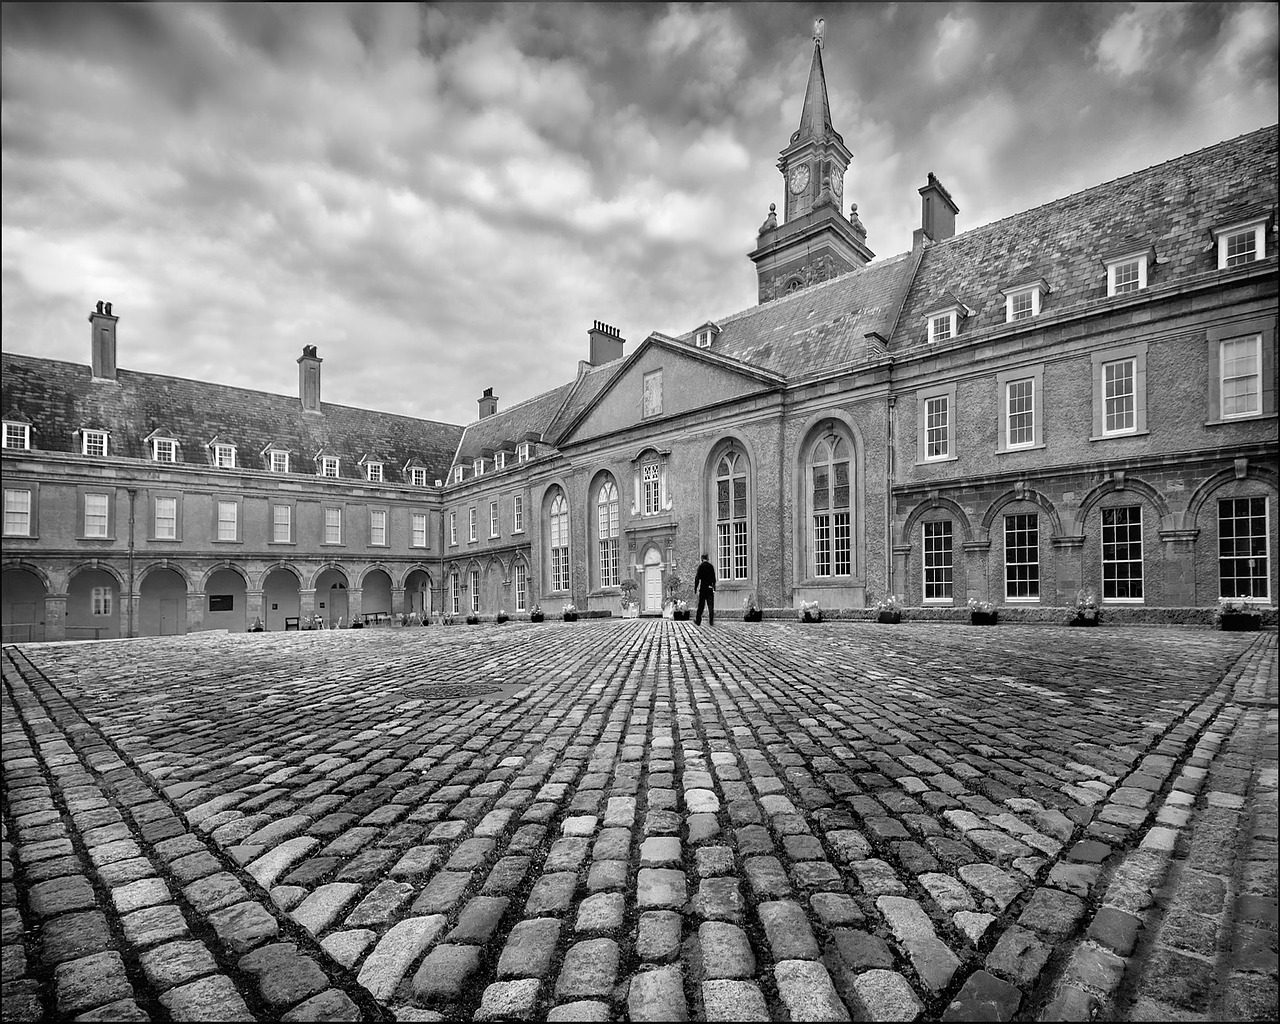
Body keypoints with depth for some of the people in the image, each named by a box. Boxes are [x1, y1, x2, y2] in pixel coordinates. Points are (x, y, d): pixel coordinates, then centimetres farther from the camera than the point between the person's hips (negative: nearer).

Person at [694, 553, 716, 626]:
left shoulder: (701, 566, -7)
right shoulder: (711, 566, 3)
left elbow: (697, 578, -9)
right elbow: (714, 578, 6)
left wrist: (695, 589, -4)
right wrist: (714, 587, 15)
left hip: (703, 588, -2)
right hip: (710, 589, 2)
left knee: (700, 606, 7)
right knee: (711, 606, 4)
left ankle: (698, 621, 13)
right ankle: (711, 621, 0)